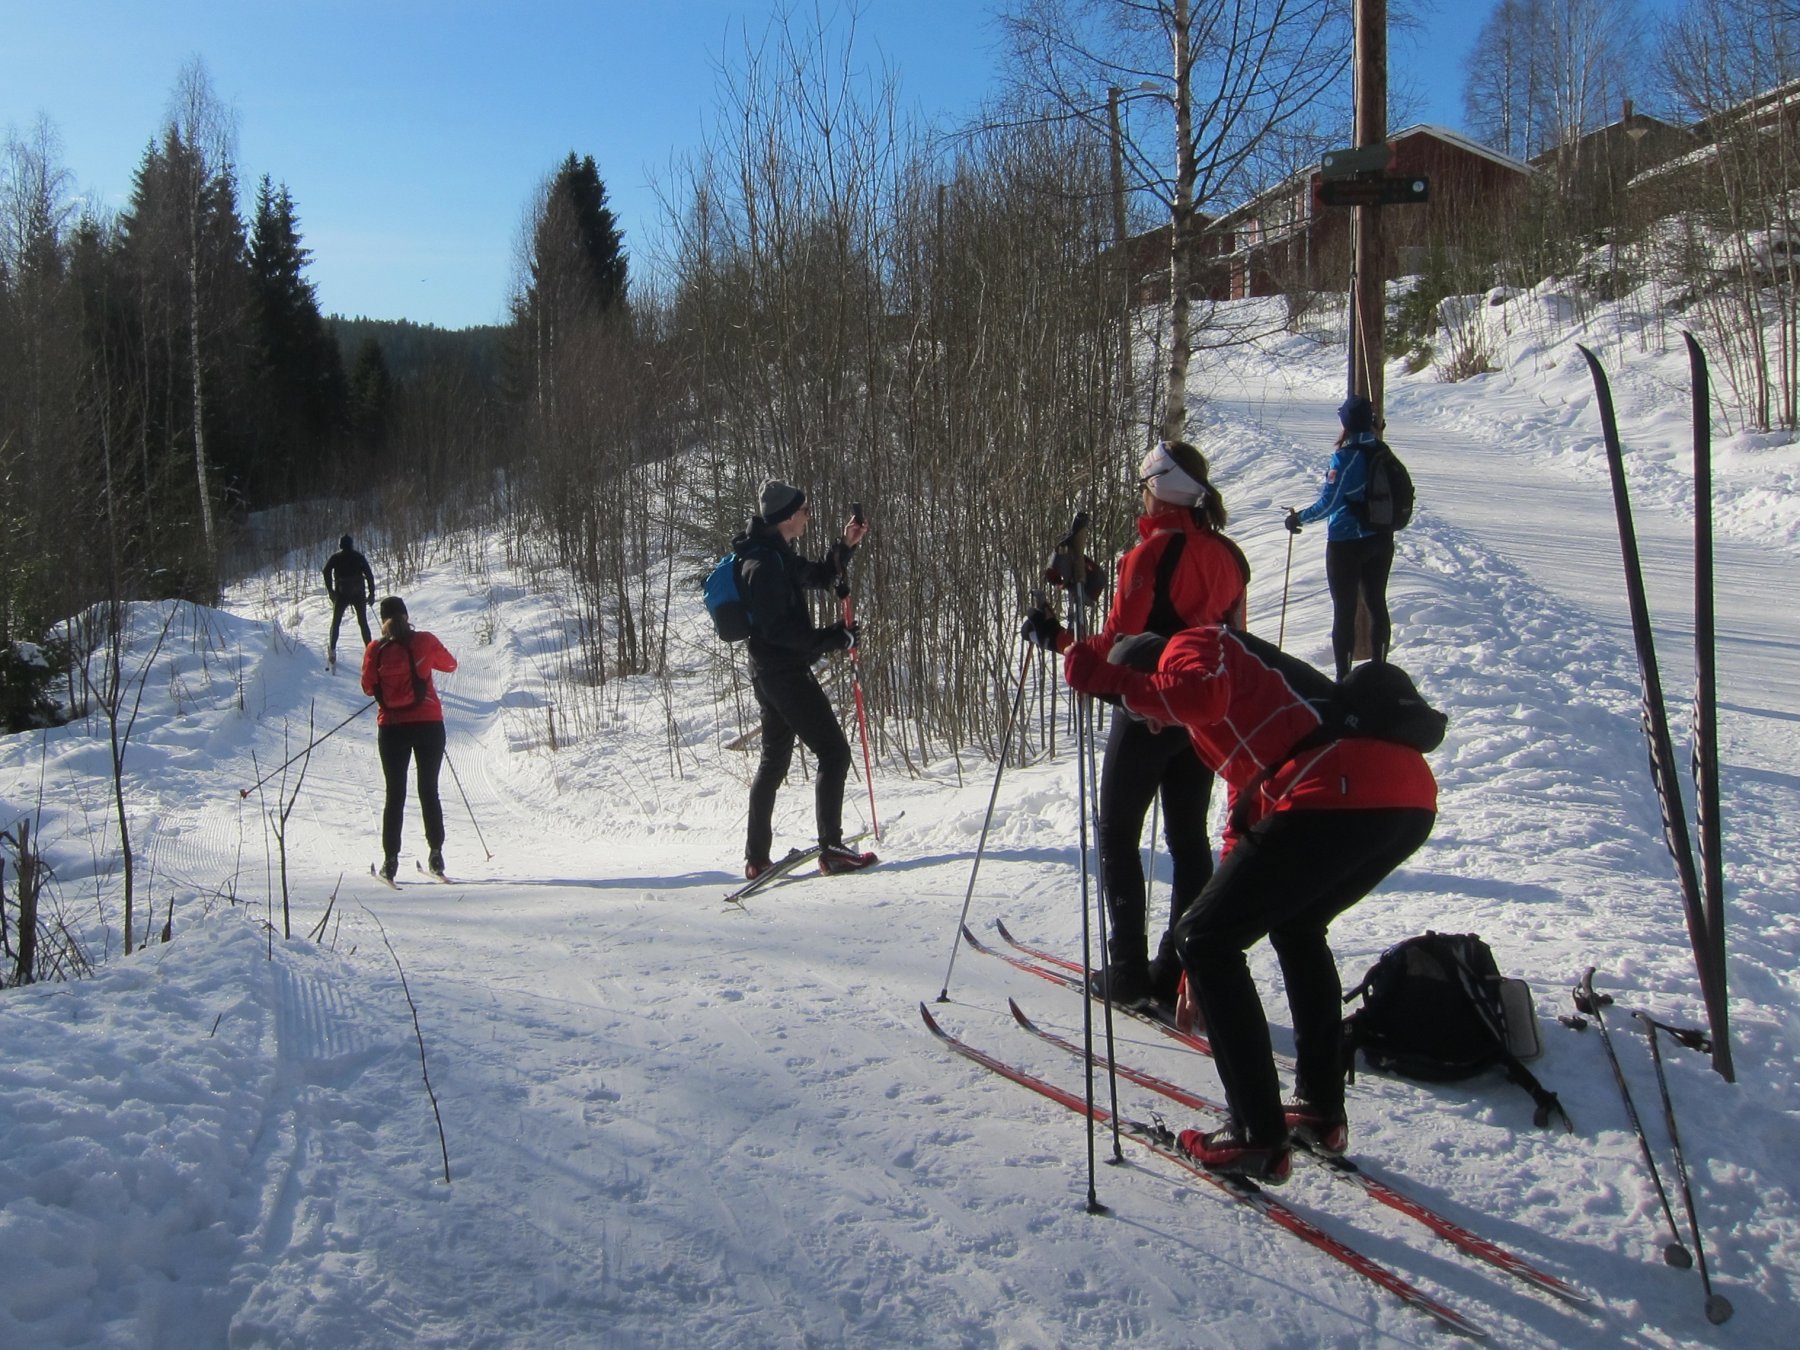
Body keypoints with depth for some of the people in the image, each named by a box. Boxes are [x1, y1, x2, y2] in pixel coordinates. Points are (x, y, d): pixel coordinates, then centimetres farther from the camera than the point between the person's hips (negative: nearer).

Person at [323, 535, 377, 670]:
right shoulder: (359, 557, 9)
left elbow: (326, 571, -7)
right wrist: (371, 593, 3)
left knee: (336, 622, 11)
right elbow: (369, 575, 2)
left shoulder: (335, 558, 8)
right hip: (359, 593, 1)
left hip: (342, 593, -1)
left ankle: (332, 650, 1)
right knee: (363, 623, 7)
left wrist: (330, 590, -5)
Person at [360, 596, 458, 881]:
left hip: (392, 727, 0)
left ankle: (390, 859, 4)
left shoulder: (376, 649, -4)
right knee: (429, 791, 10)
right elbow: (450, 665, 12)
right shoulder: (425, 641, -3)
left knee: (395, 795, 8)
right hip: (429, 724, 0)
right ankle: (436, 853, 6)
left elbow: (368, 687, 2)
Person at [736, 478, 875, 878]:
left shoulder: (778, 555, 13)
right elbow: (777, 628, -24)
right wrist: (835, 638, -20)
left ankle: (756, 859, 21)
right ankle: (831, 849, -6)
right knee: (834, 752, -7)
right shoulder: (765, 563, -18)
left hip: (771, 674, 11)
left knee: (774, 760, 16)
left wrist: (846, 546, 11)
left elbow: (820, 577, 27)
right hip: (785, 673, -11)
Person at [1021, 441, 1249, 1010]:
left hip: (1148, 712, -6)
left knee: (1118, 834, 7)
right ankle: (1181, 972, 14)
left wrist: (1057, 639, -10)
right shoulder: (1227, 555, 4)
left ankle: (1129, 973, 7)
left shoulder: (1152, 552, -17)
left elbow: (1119, 646, -20)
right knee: (1189, 837, 12)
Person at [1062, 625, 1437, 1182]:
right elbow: (1247, 813, 38)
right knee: (1294, 927, 32)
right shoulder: (1238, 675, 38)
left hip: (1341, 795, -10)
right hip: (1412, 795, 10)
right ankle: (1322, 1112, 33)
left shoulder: (1193, 645, 12)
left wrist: (1108, 681, 0)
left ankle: (1257, 1139, 4)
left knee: (1201, 939, 3)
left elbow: (1203, 697, -16)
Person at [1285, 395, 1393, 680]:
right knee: (1377, 604, 17)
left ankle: (1344, 676, 5)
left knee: (1344, 610, 1)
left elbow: (1328, 504, -22)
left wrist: (1298, 519, -9)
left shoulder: (1345, 457, -19)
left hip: (1347, 543, -6)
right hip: (1381, 539, 6)